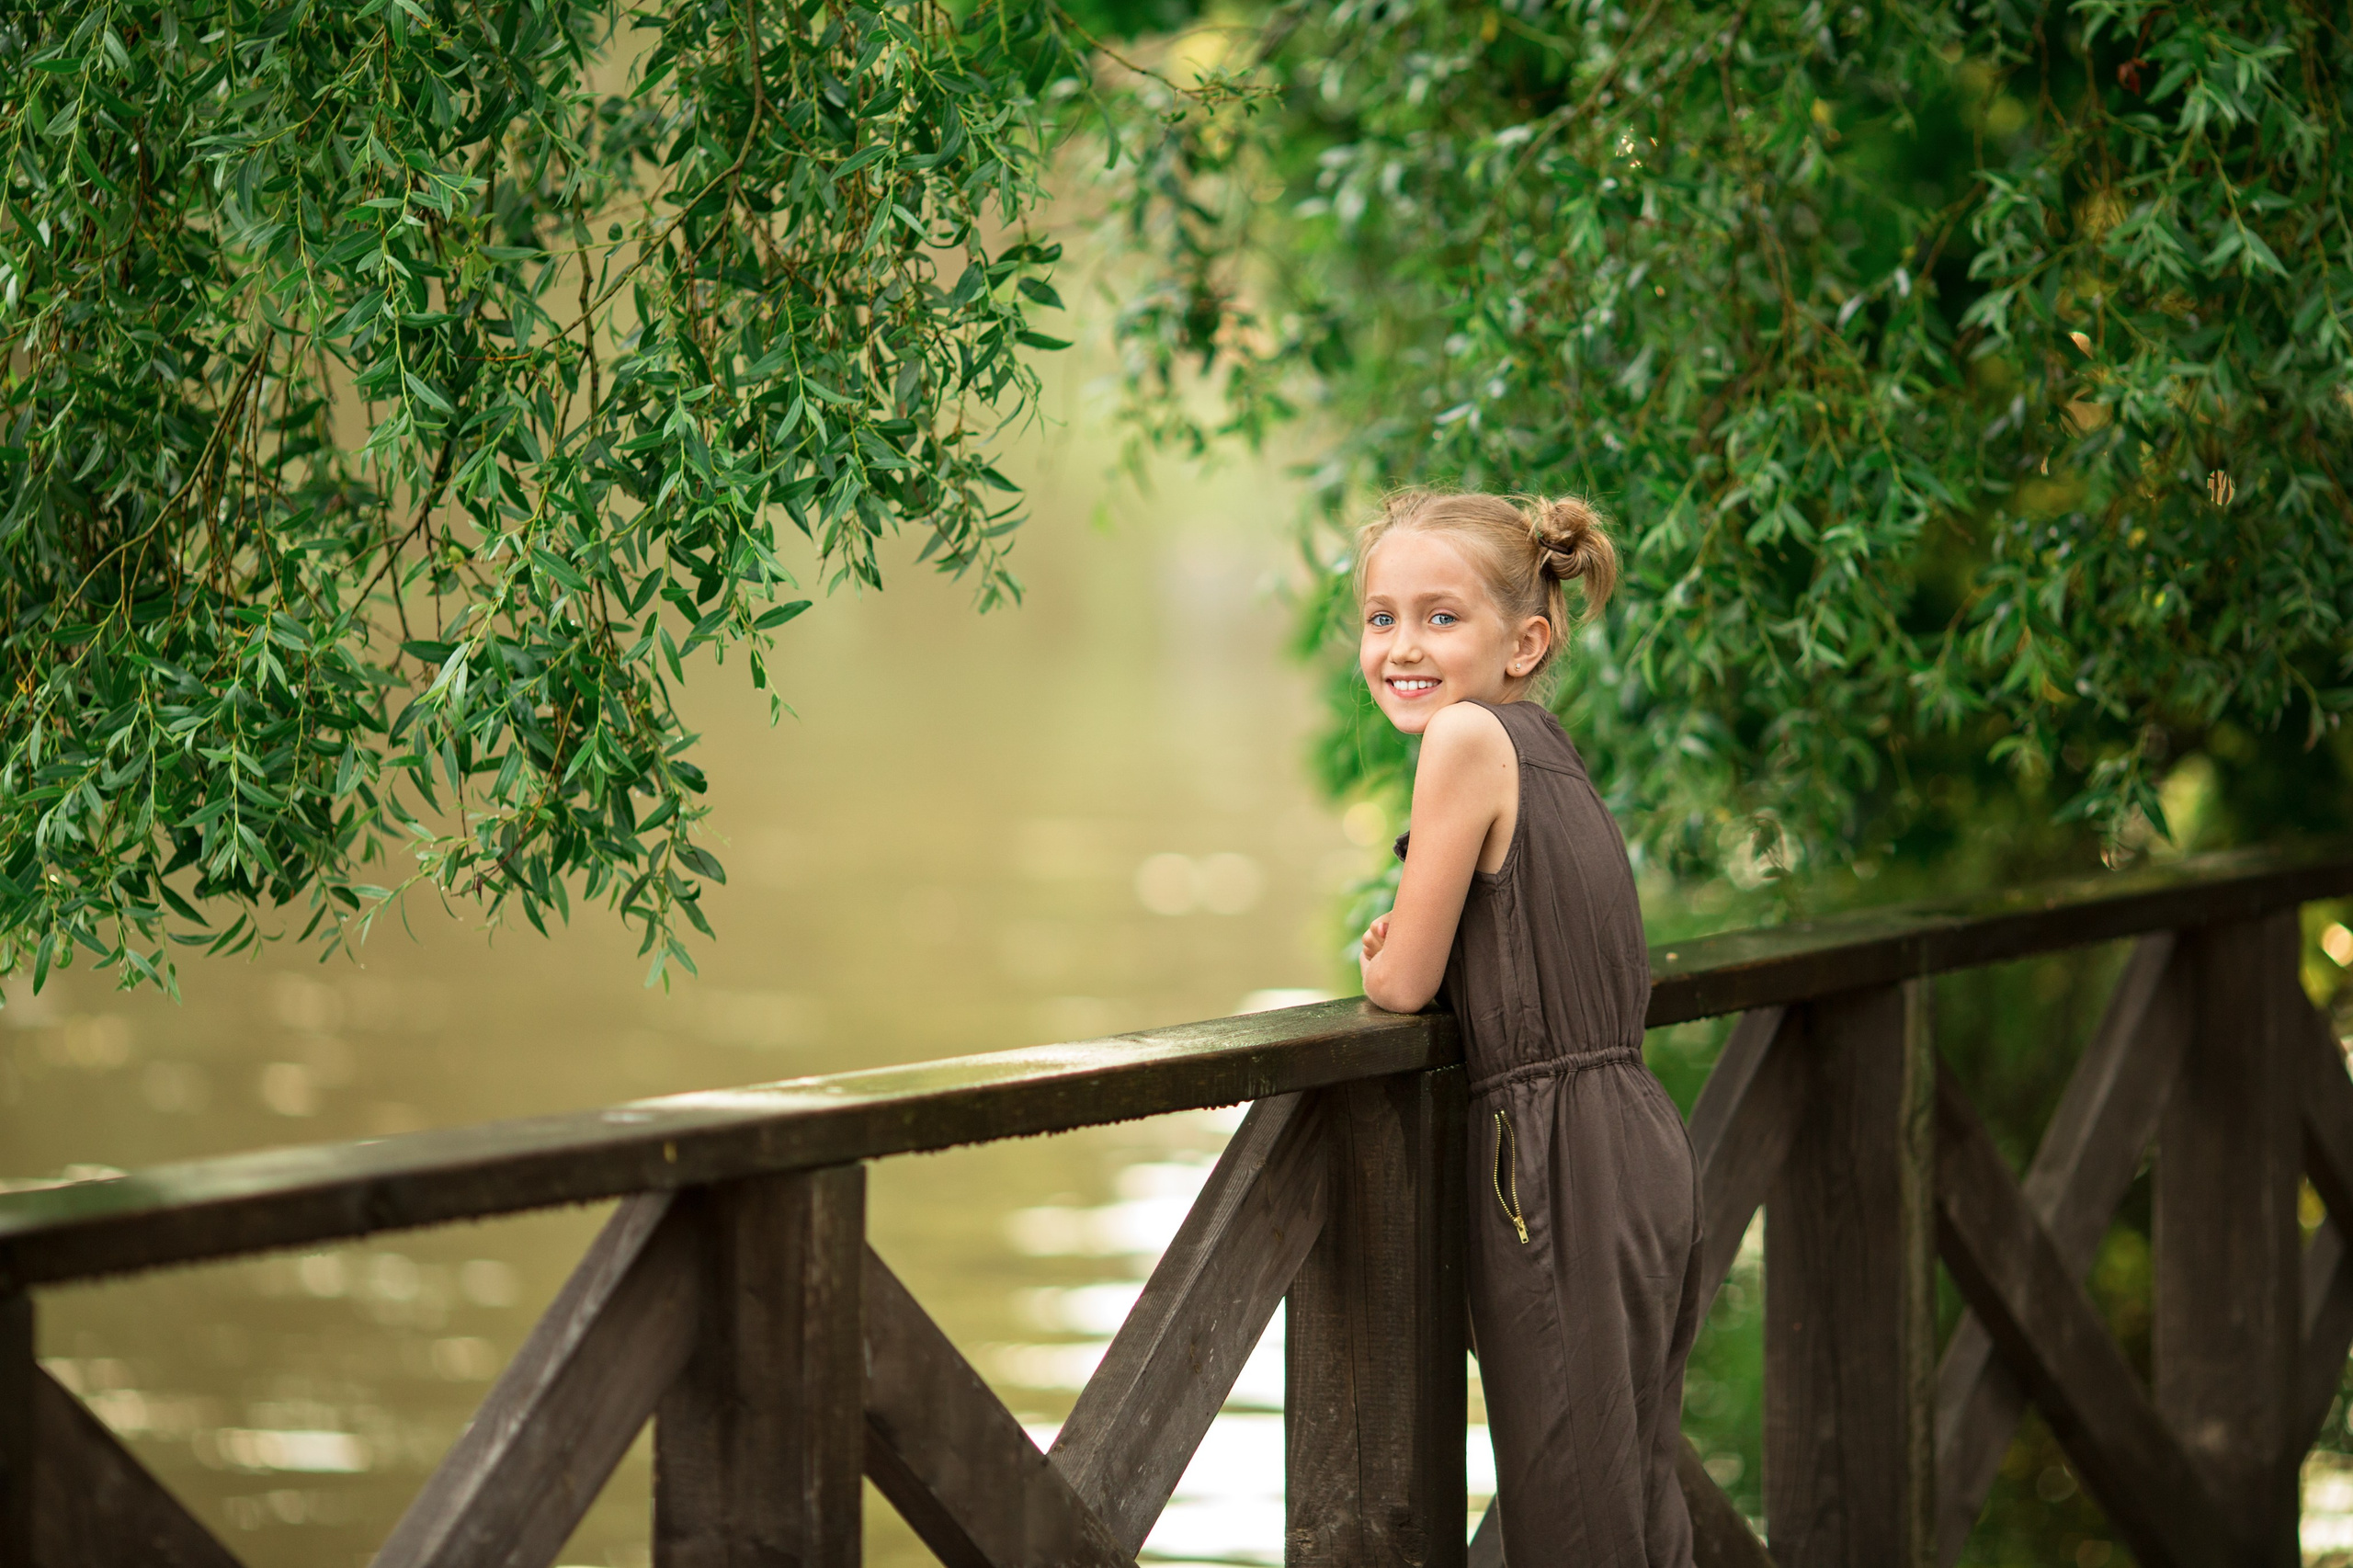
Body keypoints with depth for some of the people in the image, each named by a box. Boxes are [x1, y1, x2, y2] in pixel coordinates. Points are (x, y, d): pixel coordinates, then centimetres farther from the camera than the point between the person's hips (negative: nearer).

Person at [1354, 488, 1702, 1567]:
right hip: (1636, 1143, 9)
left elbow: (1405, 983, -10)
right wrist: (1415, 953, 10)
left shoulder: (1470, 737, -13)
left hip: (1560, 1167, -9)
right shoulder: (1546, 750, 14)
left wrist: (1379, 963, 12)